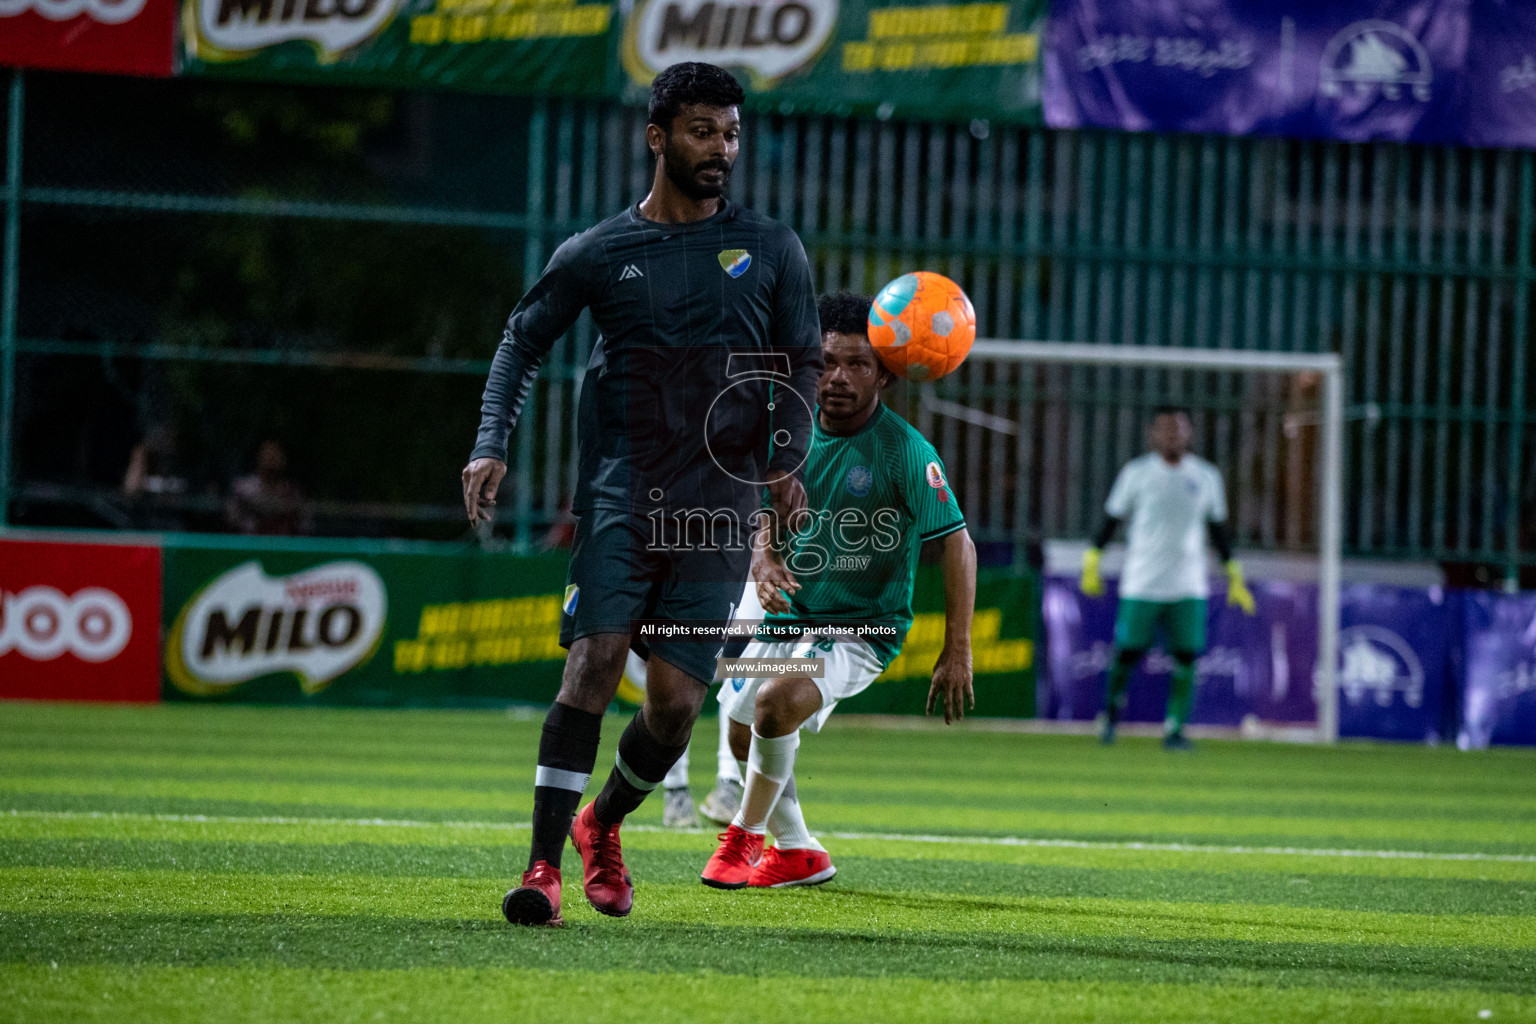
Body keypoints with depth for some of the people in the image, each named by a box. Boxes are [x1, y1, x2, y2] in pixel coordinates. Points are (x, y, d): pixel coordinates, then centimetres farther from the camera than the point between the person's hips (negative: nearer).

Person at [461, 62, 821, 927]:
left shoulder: (772, 251, 11)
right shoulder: (599, 254, 7)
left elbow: (802, 365, 14)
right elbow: (523, 341, 16)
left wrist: (788, 459, -3)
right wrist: (492, 448, 2)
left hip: (720, 509, 1)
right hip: (621, 493, -1)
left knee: (677, 701, -2)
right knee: (595, 662, -16)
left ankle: (604, 823, 26)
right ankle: (545, 866, -15)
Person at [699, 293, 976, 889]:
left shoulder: (904, 451, -19)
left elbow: (957, 543, -16)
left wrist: (957, 654, -20)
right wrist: (765, 559, -15)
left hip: (862, 630, -7)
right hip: (787, 616, 7)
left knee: (777, 701, -30)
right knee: (743, 733, 16)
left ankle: (746, 835, -6)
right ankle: (797, 854, 40)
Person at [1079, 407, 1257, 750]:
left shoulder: (1206, 476, 8)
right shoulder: (1136, 473, 1)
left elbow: (1218, 530, 17)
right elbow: (1111, 519, 7)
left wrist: (1234, 577, 15)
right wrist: (1092, 562, 1)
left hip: (1189, 589, 2)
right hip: (1141, 586, -2)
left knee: (1185, 659, -8)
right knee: (1127, 654, -2)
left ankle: (1174, 729, -3)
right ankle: (1111, 711, 24)